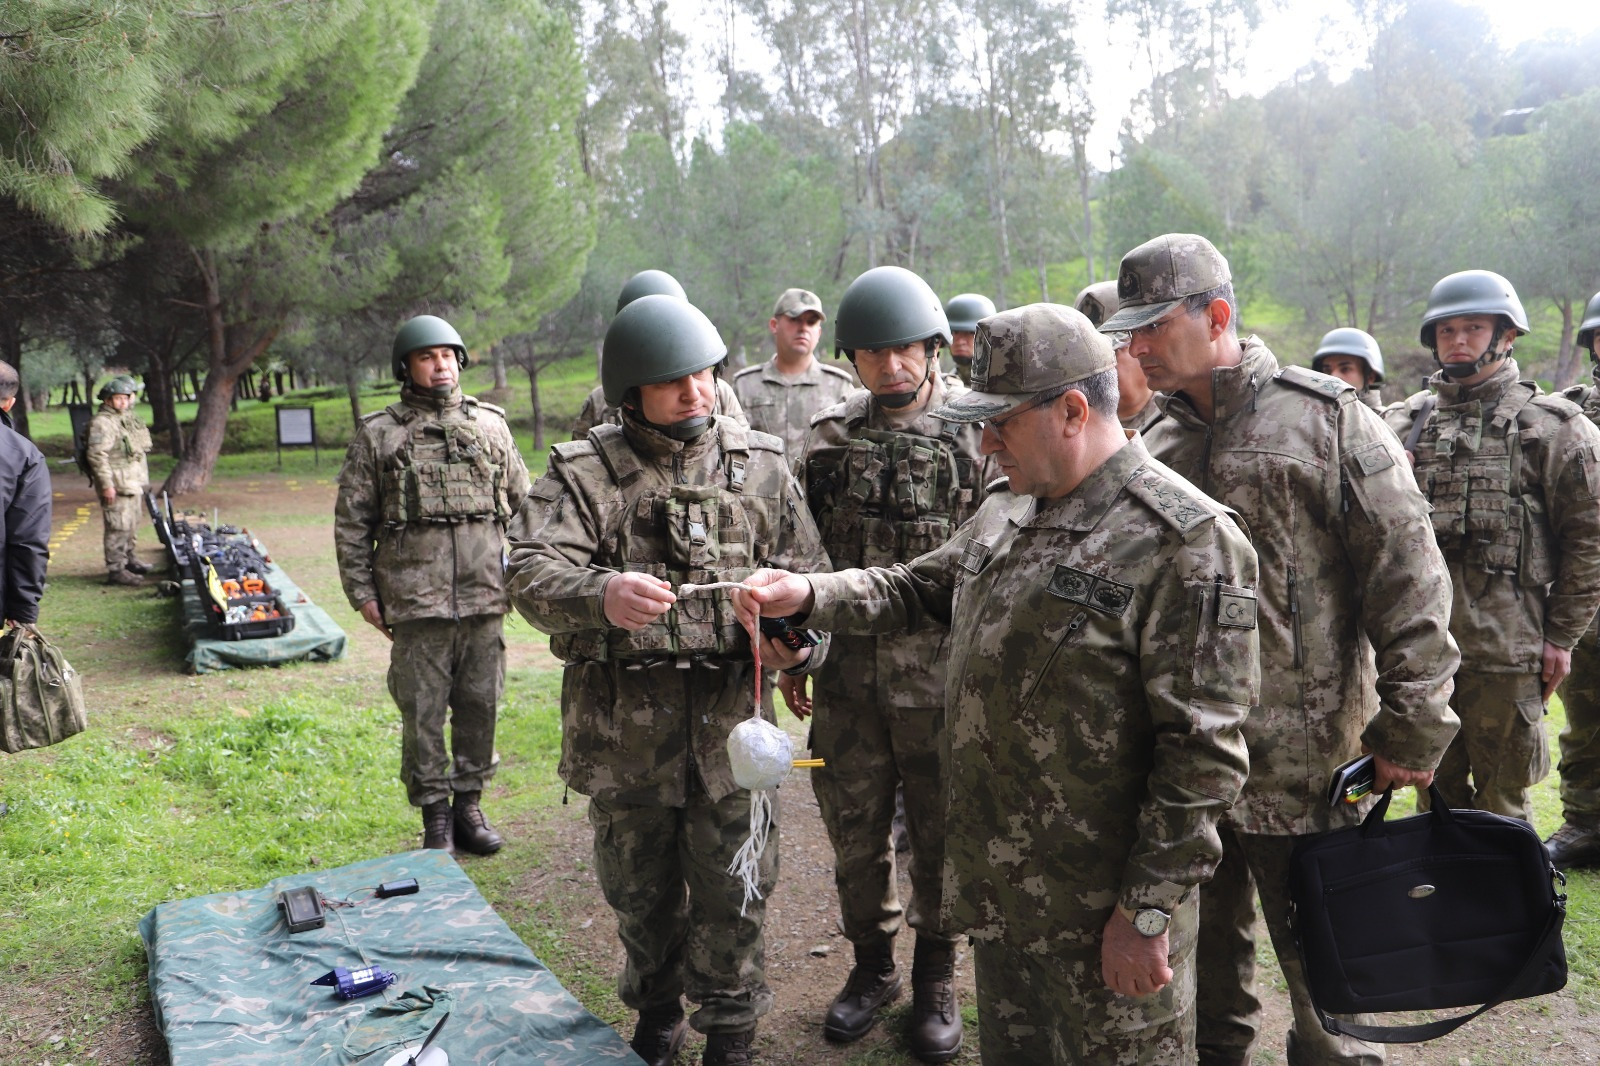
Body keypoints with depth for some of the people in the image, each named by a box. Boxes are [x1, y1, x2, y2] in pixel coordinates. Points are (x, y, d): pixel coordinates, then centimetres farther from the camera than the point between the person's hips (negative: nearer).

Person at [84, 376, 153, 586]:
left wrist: (143, 480, 25)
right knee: (118, 528, -9)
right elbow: (96, 454, -21)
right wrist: (106, 485, -24)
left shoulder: (128, 417, 17)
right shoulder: (102, 422, -14)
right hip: (117, 485, -10)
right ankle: (116, 570, -6)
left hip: (134, 483, 10)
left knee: (132, 525, 19)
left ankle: (129, 559, 33)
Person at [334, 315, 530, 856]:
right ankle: (435, 814, 17)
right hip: (415, 602, -2)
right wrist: (362, 592, 1)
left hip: (485, 597, 2)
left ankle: (469, 804, 24)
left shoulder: (490, 424, 10)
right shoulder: (376, 435, 3)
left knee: (480, 705, 9)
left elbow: (522, 503, 14)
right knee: (422, 711, 4)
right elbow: (351, 520, 4)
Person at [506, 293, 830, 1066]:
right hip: (622, 728, 0)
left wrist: (797, 639, -17)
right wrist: (602, 594, -39)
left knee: (733, 894, 9)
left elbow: (808, 579, 5)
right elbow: (532, 575, -18)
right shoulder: (583, 473, -4)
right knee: (639, 892, 17)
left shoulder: (760, 466, 3)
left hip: (729, 719, 0)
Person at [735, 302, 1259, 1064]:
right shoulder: (1006, 511, 8)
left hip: (1102, 914, -8)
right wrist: (811, 595, 3)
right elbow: (920, 590, 20)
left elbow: (1202, 752, -20)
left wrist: (1147, 911, -18)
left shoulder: (1186, 541, -19)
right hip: (999, 888, 8)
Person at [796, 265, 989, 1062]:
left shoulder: (980, 430, -6)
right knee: (853, 830, 14)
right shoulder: (829, 436, 5)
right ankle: (872, 966, 35)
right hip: (848, 674, 3)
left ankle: (935, 980, 31)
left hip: (942, 675, -3)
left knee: (941, 836, 10)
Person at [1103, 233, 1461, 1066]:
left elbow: (1410, 582, -12)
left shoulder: (1326, 422, -10)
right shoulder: (1157, 445, 7)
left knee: (1321, 965, 10)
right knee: (1206, 954, 21)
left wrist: (1411, 732, -13)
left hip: (1303, 762, -5)